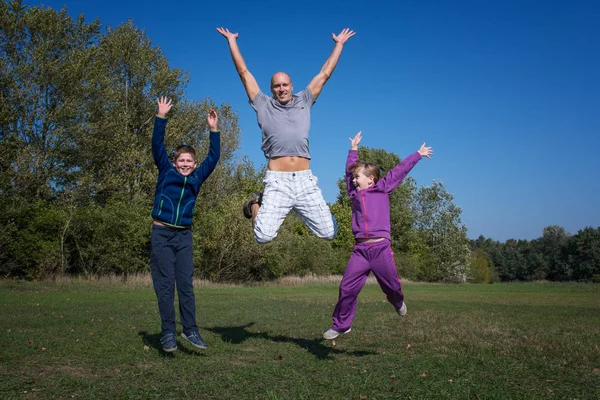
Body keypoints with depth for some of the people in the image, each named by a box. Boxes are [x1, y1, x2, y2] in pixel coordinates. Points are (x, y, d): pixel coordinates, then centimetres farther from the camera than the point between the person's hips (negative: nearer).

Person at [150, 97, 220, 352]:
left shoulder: (197, 178, 11)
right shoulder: (166, 172, 6)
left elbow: (213, 157, 9)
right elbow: (157, 145, -1)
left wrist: (213, 130, 3)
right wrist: (161, 117, -9)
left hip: (184, 236, 2)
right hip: (162, 234, -2)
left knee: (186, 284, 2)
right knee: (165, 285, -1)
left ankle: (190, 330, 7)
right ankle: (168, 333, 2)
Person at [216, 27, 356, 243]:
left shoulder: (303, 102, 17)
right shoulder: (264, 106, 12)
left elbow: (324, 74, 23)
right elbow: (244, 72, 16)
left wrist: (339, 44, 28)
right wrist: (232, 41, 21)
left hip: (305, 180, 3)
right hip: (277, 182, -2)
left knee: (329, 232, -1)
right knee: (263, 236, -14)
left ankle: (300, 209, 30)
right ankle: (256, 204, 20)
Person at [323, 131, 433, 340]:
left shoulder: (382, 189, 7)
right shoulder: (355, 193, 15)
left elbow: (399, 170, 12)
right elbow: (350, 170, 27)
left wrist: (418, 154, 20)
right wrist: (353, 149, 33)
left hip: (381, 248, -3)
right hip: (360, 249, 3)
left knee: (391, 286, 8)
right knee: (347, 288, -3)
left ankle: (398, 302, 43)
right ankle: (341, 325, 10)